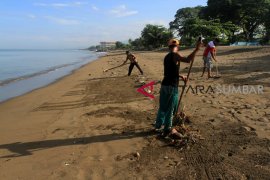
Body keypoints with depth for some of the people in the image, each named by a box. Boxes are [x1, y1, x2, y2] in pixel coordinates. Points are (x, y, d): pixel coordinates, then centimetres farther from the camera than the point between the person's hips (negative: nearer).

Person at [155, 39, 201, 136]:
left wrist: (181, 76, 23)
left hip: (164, 85, 7)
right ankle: (167, 129, 15)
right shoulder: (175, 55, -10)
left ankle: (158, 126, 28)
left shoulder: (167, 57, 15)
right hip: (172, 86, -7)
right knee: (170, 109, 5)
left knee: (162, 107, 18)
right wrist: (196, 49, -23)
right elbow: (188, 60, -28)